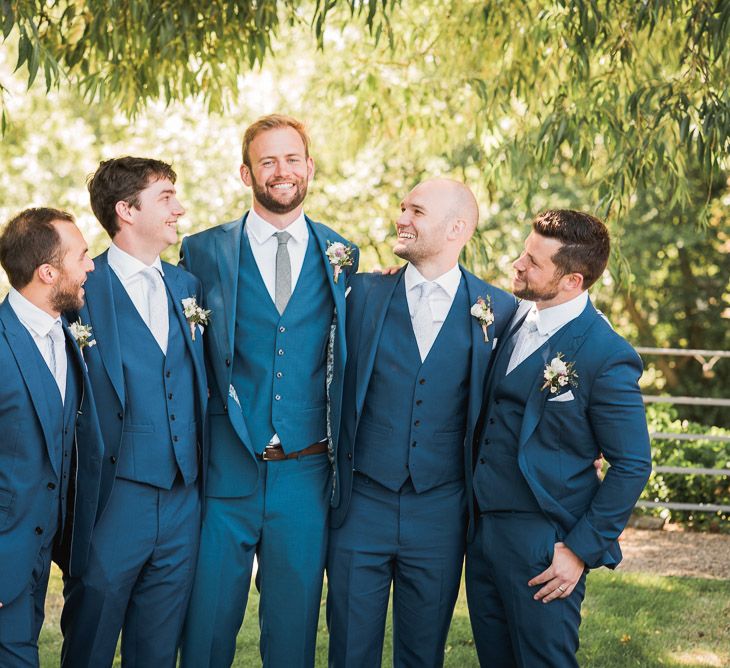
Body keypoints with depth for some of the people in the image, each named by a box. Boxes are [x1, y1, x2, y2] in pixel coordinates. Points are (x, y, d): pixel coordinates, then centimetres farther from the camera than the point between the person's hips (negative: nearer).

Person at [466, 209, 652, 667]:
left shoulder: (605, 356, -17)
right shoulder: (515, 317, 5)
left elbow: (632, 466, -12)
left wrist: (582, 551, -13)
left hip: (542, 543, -7)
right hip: (484, 526, 7)